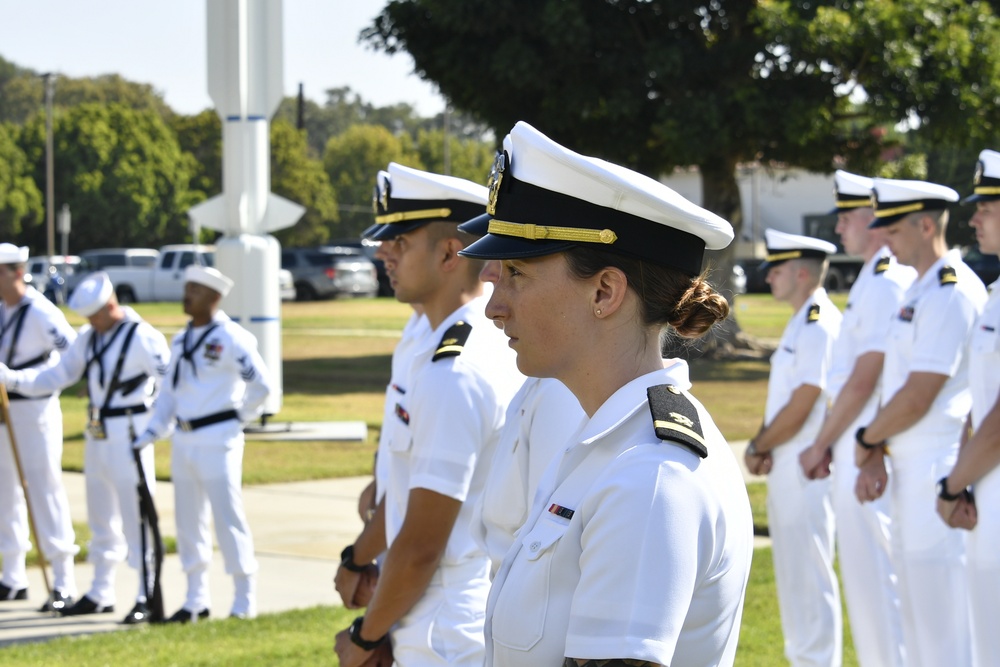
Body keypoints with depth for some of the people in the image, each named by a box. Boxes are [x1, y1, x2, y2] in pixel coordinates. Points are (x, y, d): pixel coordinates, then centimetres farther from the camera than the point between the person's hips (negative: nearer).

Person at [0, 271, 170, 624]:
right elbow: (56, 376, 10)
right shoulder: (88, 338, 10)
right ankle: (101, 594, 25)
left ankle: (147, 598, -3)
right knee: (101, 519, 15)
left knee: (134, 519, -7)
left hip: (129, 435, -8)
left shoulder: (143, 337, -13)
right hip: (96, 436, 8)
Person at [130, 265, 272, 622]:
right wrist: (152, 432, 10)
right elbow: (169, 392, 17)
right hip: (183, 441, 8)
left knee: (229, 520, -5)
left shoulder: (231, 338, -10)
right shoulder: (181, 340, 13)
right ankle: (196, 599, 21)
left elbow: (261, 384, -10)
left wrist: (241, 417, -1)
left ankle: (245, 601, 2)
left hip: (217, 441, -8)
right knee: (188, 522, 11)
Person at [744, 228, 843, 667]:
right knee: (792, 571, 16)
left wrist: (758, 447, -8)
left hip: (807, 469, -10)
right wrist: (763, 444, 3)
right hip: (785, 467, 10)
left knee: (810, 575, -6)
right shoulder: (800, 324, 15)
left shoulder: (820, 326, -17)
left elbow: (801, 406, -19)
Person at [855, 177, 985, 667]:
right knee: (915, 613, 15)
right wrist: (877, 454, 4)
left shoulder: (952, 293, -15)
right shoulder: (919, 291, 15)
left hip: (940, 469, -10)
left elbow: (918, 397, -18)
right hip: (912, 468, 10)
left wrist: (867, 439, -4)